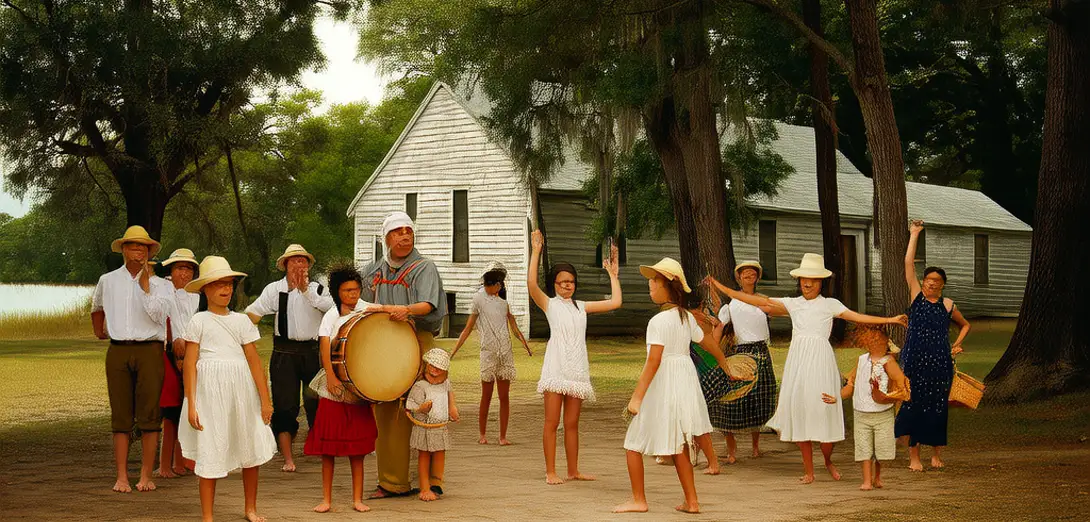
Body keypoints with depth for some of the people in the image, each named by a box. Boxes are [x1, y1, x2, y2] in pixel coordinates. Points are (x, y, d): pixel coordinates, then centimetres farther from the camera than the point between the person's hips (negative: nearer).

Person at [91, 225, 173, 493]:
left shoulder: (160, 284, 5)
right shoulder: (107, 280, 12)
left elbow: (158, 314, -11)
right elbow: (97, 307, 32)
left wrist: (145, 283, -9)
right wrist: (99, 332, 29)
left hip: (149, 351, -1)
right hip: (118, 352, 2)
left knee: (149, 416, -3)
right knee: (121, 417, 0)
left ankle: (146, 476, 2)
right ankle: (121, 477, 2)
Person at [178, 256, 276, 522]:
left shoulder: (241, 321, 9)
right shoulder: (199, 321, 1)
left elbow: (254, 360, 5)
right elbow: (190, 364, -1)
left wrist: (265, 399, 1)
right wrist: (191, 405, -7)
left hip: (241, 390, 3)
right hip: (210, 390, -3)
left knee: (251, 451, 7)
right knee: (210, 454, -1)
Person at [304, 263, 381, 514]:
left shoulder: (366, 310, 8)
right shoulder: (331, 316, 2)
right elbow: (325, 347, -9)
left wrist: (381, 311, -12)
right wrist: (331, 377, -22)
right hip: (334, 387, -1)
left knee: (357, 447, 4)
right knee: (328, 446, 1)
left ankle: (357, 498, 11)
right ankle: (326, 499, 8)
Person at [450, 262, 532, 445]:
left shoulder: (504, 299, 11)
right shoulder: (479, 298, 2)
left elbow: (514, 326, 12)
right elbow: (468, 328, 5)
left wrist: (524, 343, -6)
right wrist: (453, 351, 0)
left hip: (506, 352, 3)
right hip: (488, 352, -3)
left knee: (504, 396, 2)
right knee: (486, 397, 2)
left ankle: (503, 436, 6)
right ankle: (482, 434, 15)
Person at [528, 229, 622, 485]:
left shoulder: (581, 307, 17)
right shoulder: (549, 304, 4)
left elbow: (615, 302, 16)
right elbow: (531, 284, -15)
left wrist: (612, 273, 18)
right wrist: (536, 251, -16)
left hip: (577, 369, 4)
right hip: (555, 368, -4)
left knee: (572, 423, 9)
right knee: (552, 423, -3)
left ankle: (573, 470, 15)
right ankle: (551, 472, 0)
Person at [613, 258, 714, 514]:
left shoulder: (658, 321, -18)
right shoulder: (687, 317, 6)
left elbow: (653, 361, -22)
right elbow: (707, 341, 20)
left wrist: (637, 397, -20)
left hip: (662, 385, -8)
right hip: (686, 380, 8)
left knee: (634, 444, 5)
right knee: (679, 445, 16)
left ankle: (638, 500, 8)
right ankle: (691, 501, 18)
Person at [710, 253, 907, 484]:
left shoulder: (830, 304, 7)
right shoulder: (793, 304, 12)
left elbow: (859, 317, 3)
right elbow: (763, 301, 8)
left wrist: (891, 320, -4)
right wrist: (726, 290, 3)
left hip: (820, 360, -2)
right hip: (798, 359, 2)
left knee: (823, 412, -6)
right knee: (800, 412, 1)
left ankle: (828, 461, 21)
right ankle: (809, 471, 9)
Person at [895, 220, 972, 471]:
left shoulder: (948, 305, 7)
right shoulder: (917, 296, 5)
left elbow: (965, 325, 25)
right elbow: (908, 263, 0)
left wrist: (957, 345, 11)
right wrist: (914, 234, 2)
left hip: (940, 364, 1)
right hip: (915, 361, -1)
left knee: (938, 407, 5)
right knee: (913, 405, -1)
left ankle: (936, 453, 19)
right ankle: (914, 455, 6)